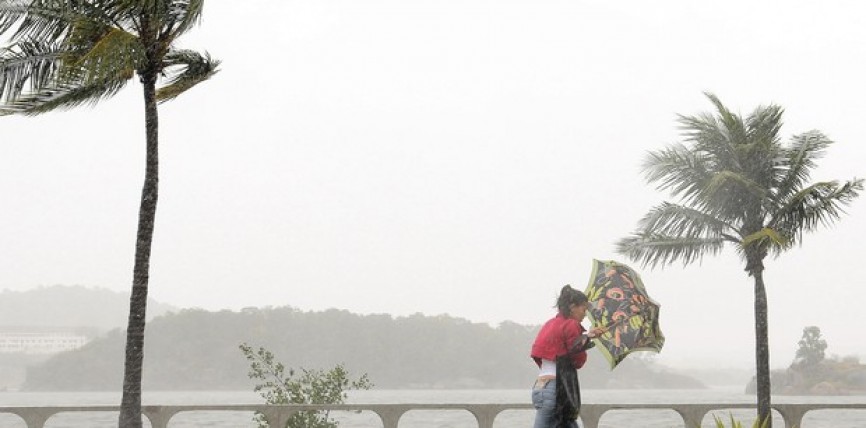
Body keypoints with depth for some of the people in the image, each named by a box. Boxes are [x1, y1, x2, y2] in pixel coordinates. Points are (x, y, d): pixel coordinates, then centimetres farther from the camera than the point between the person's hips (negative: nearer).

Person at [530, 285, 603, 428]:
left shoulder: (551, 323, 18)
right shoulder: (570, 325, -7)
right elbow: (579, 361, -4)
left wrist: (586, 335, 19)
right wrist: (586, 337, 12)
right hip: (556, 388, -9)